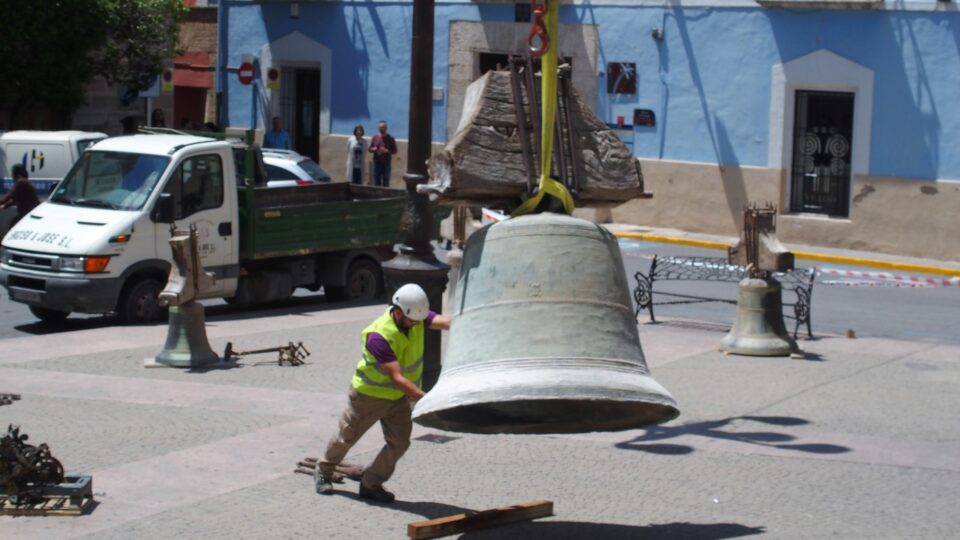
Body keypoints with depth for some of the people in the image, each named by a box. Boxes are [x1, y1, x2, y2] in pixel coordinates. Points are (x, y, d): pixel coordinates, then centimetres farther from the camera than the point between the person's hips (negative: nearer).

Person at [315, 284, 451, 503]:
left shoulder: (417, 318, -16)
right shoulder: (378, 336, -35)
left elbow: (445, 322, -34)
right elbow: (397, 378, -38)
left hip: (399, 396, 5)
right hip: (370, 393, -5)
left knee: (399, 443, -1)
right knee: (347, 437, 13)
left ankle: (371, 485, 17)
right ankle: (323, 473, 38)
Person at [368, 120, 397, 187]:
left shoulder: (390, 138, -1)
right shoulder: (375, 137, 6)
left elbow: (395, 150, -1)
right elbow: (370, 149, 10)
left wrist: (387, 151, -18)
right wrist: (374, 149, -12)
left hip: (386, 162, -2)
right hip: (376, 162, 2)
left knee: (386, 182, 0)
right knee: (376, 181, 5)